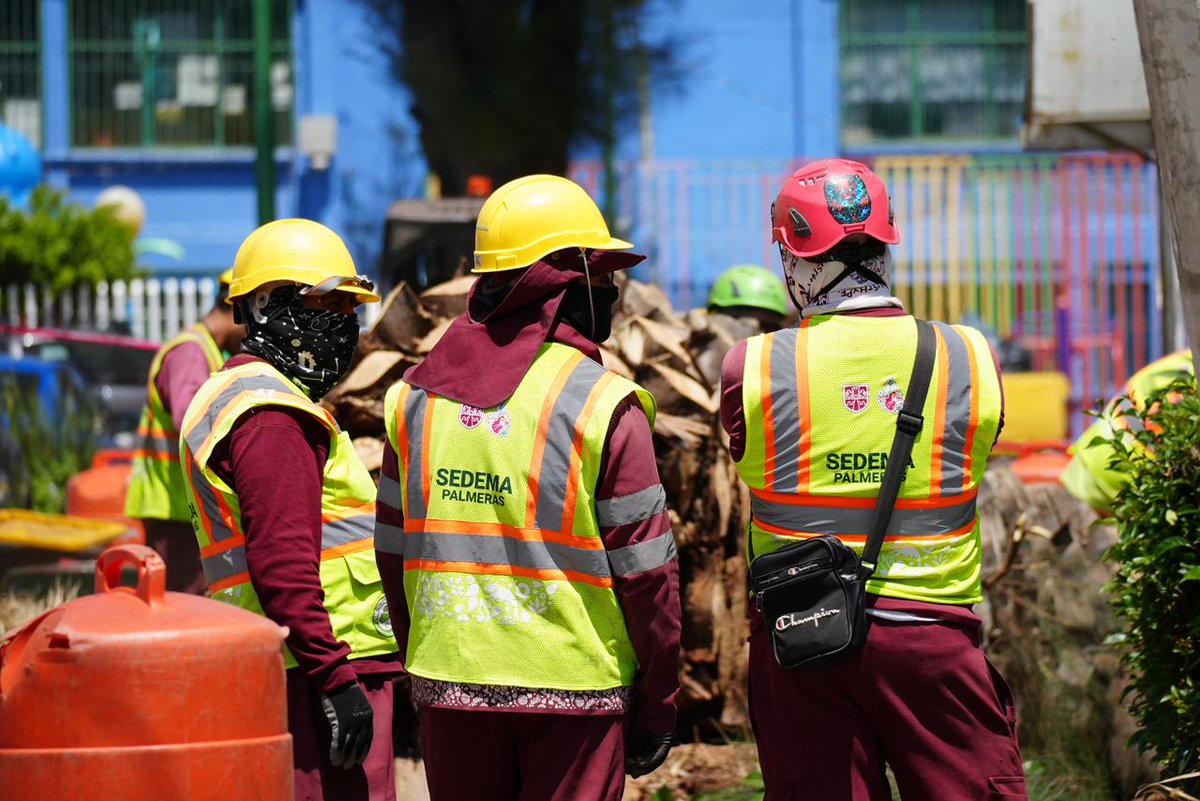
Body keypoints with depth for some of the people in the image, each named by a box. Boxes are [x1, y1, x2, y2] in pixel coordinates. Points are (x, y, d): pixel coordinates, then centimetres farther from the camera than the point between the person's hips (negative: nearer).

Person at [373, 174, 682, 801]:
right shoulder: (603, 406, -10)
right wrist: (656, 704, 2)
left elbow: (395, 549, 11)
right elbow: (644, 568, -8)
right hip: (572, 692, -4)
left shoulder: (416, 396, 5)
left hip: (448, 678, 4)